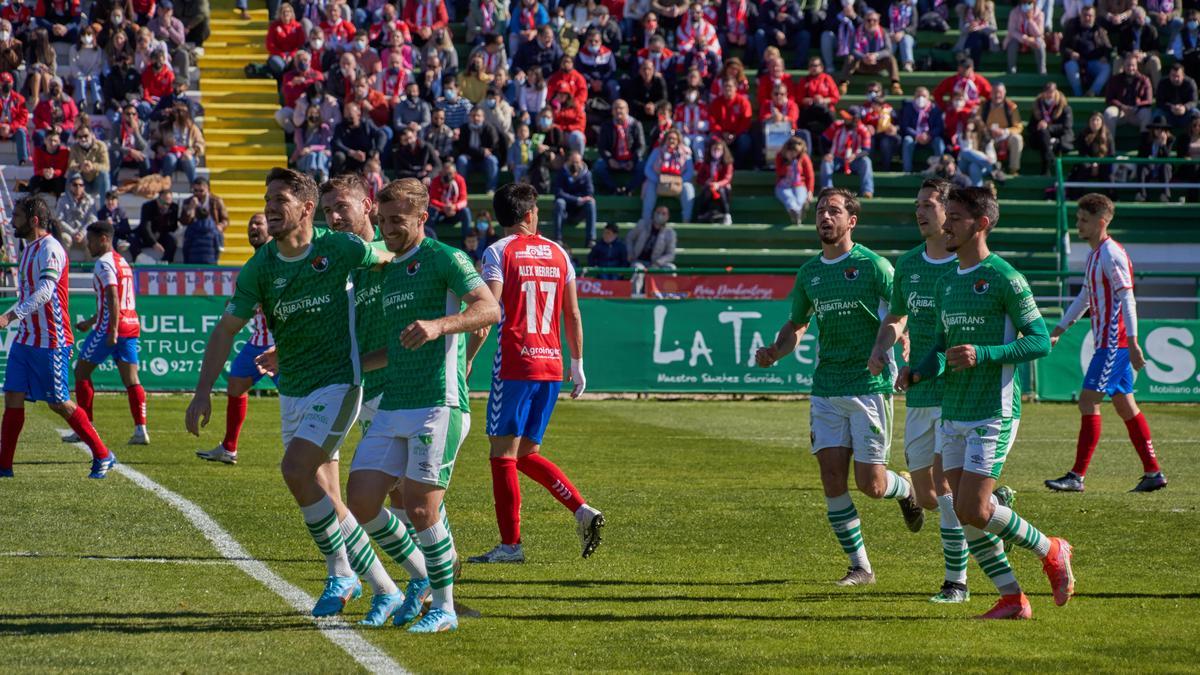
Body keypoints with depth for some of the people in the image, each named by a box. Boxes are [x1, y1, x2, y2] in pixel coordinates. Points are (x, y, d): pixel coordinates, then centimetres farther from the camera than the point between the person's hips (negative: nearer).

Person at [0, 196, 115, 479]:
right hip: (25, 338, 9)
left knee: (59, 403, -3)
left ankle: (103, 456, 10)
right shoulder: (29, 248, 14)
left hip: (51, 341, -9)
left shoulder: (49, 249, -16)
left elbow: (45, 290, -31)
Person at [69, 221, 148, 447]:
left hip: (110, 327, -8)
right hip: (131, 326, 8)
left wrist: (112, 330, -26)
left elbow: (113, 298, -21)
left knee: (81, 371, 5)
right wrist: (91, 322, 36)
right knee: (131, 379, 2)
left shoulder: (104, 263, -10)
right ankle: (140, 430, -7)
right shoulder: (122, 262, 19)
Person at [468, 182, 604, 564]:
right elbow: (572, 315, 14)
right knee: (526, 454, 16)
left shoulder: (499, 252, -3)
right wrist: (577, 364, 22)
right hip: (552, 364, 6)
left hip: (515, 364, -6)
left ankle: (510, 544, -2)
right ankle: (582, 510, 1)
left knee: (503, 453, -1)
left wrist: (465, 361, -9)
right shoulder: (558, 253, 12)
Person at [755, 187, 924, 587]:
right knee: (832, 479, -3)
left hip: (869, 385, -5)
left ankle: (907, 488, 32)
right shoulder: (808, 273, 11)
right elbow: (797, 324, 24)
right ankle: (860, 567, 7)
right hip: (826, 386, 5)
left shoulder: (872, 265, -6)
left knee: (870, 485, -4)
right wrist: (774, 352, 5)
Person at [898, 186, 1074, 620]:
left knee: (973, 510, -13)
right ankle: (1012, 600, 11)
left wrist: (983, 354, -23)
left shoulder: (1004, 278, -10)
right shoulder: (945, 284, 14)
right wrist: (917, 373, 3)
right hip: (952, 415, 8)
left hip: (993, 414, -8)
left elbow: (1040, 340, -12)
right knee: (964, 513, 3)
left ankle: (1050, 552, 9)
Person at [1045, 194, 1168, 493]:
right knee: (1124, 405, 11)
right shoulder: (1095, 255, 16)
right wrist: (1059, 329, 25)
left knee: (1088, 401, -11)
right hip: (1110, 343, 10)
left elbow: (1127, 299, -18)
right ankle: (1153, 472, 15)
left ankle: (1077, 476, -12)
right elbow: (1085, 297, 26)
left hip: (1114, 343, -10)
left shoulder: (1111, 254, -14)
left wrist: (1132, 343, -22)